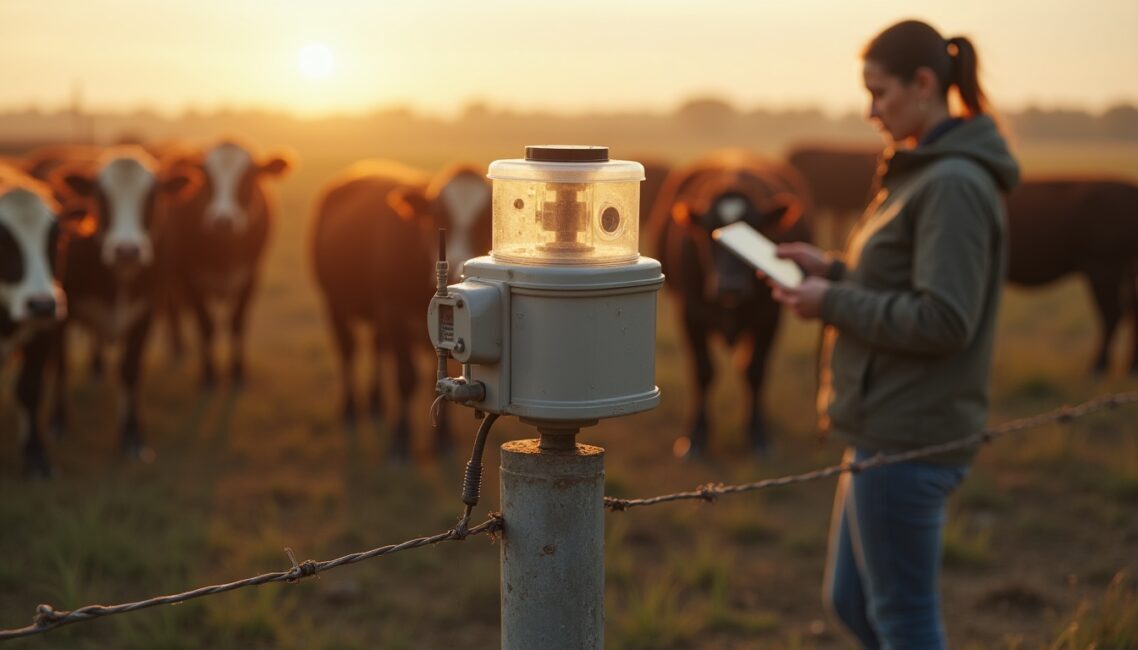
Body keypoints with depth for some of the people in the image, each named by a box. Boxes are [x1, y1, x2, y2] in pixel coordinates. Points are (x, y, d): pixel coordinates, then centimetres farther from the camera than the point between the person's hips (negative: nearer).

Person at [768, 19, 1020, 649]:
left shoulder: (955, 185, -18)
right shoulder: (922, 174, 13)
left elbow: (943, 321, -23)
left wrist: (832, 303, -16)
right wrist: (831, 268, 6)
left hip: (909, 440, -10)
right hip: (886, 427, 10)